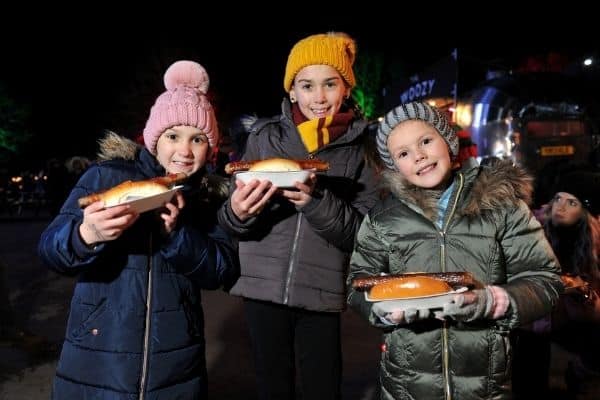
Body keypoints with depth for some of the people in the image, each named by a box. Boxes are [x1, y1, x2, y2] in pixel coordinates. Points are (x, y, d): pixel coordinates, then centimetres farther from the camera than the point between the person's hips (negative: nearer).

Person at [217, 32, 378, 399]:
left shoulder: (361, 147, -1)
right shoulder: (265, 135, 1)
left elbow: (363, 232, -8)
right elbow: (234, 222, 3)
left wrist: (316, 201, -24)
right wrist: (237, 212, -20)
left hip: (321, 295, -1)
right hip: (263, 288, 1)